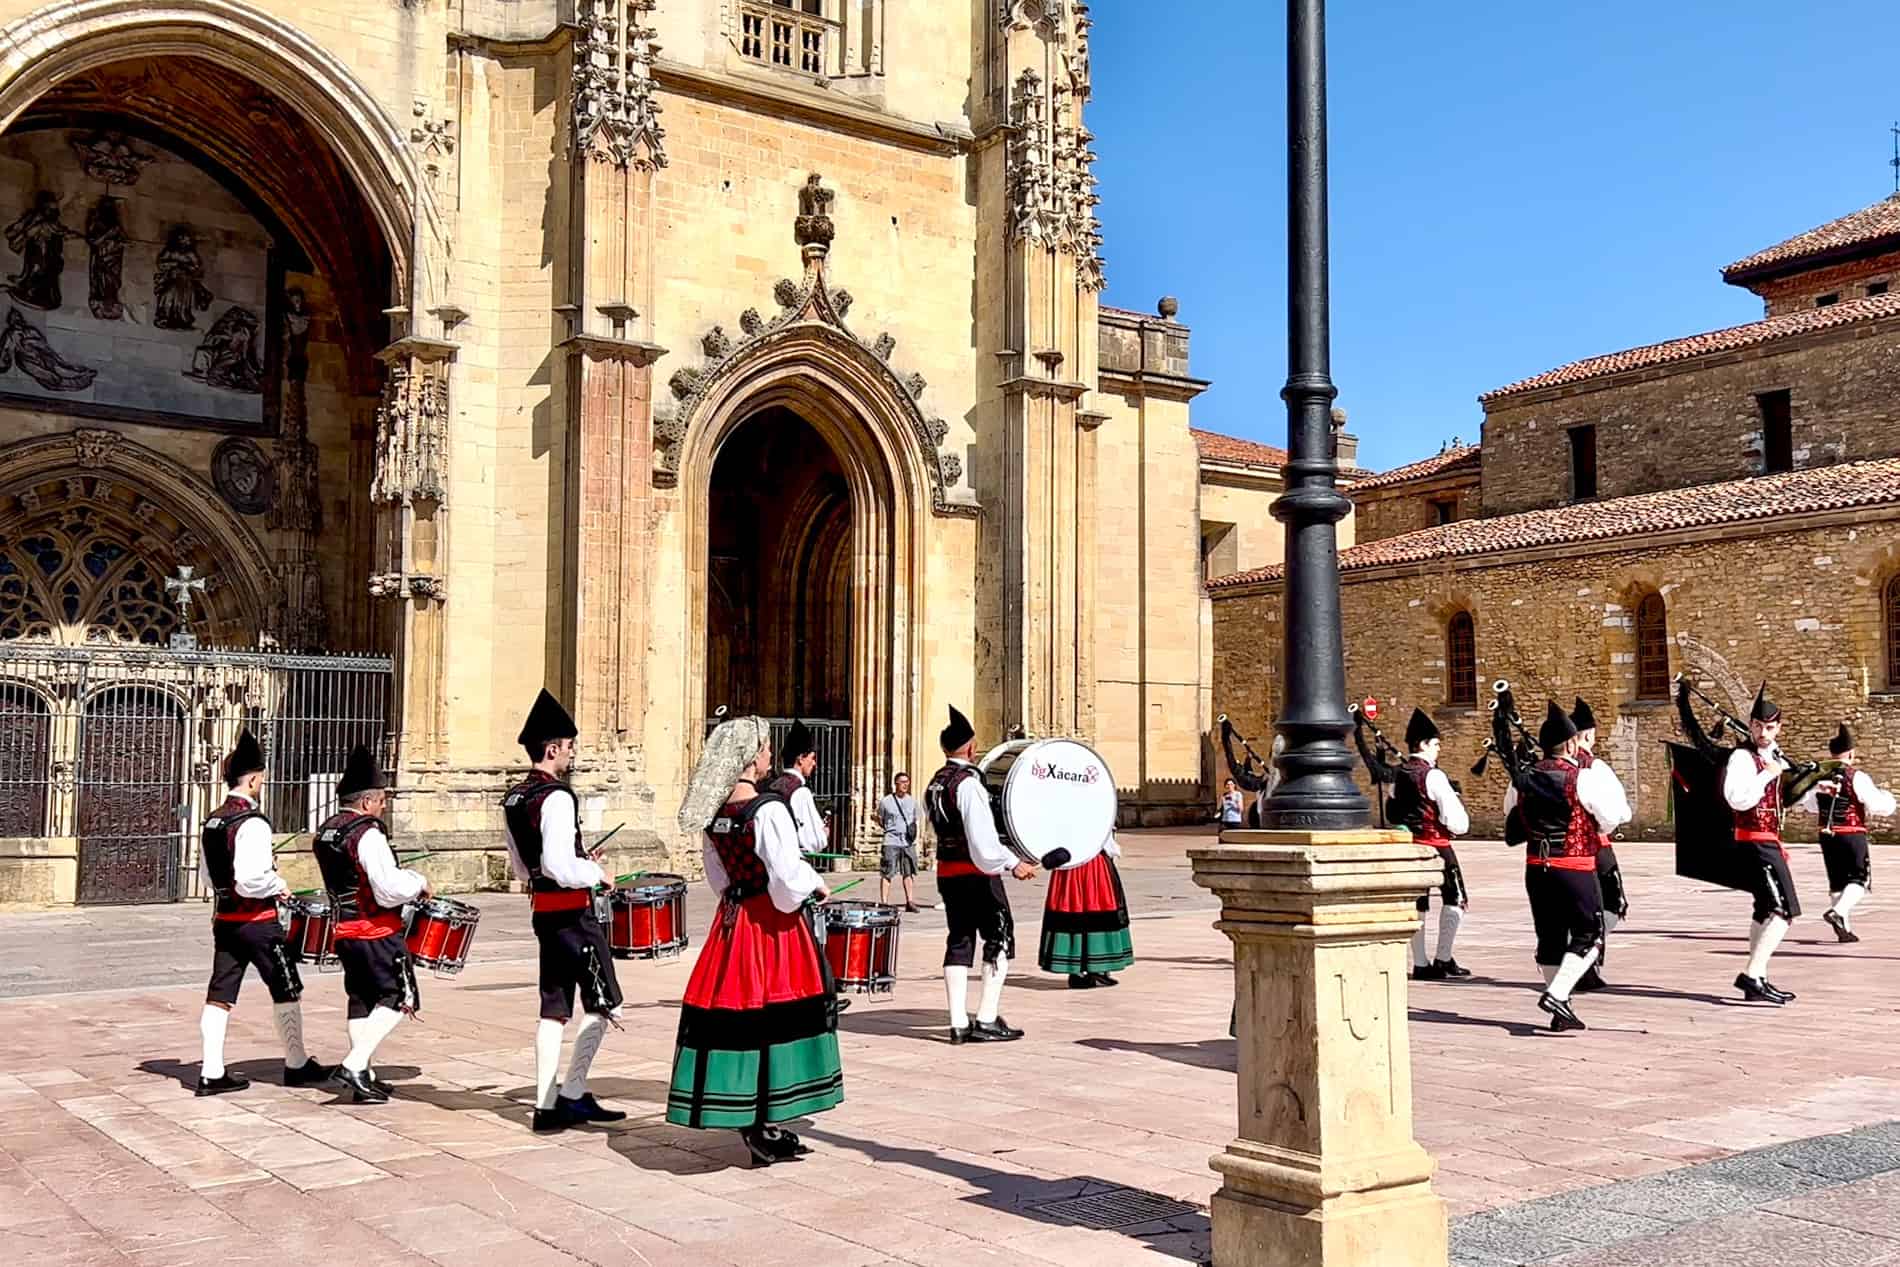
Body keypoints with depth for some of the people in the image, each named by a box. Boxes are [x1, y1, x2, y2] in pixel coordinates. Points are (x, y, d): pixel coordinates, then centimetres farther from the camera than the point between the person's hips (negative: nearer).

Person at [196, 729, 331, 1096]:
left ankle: (212, 1073, 7)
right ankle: (297, 1066, 16)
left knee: (220, 995, 7)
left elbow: (207, 875, 16)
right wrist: (279, 885, -10)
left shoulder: (212, 822, 8)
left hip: (224, 919, 8)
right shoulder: (252, 823, -20)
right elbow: (251, 879, -27)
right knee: (286, 991, 6)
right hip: (257, 920, -8)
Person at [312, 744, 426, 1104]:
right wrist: (420, 883, -5)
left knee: (361, 1000, 16)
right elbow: (390, 889, -25)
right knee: (399, 999, 1)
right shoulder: (367, 834, -19)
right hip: (377, 933, -9)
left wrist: (406, 878, 17)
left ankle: (364, 1079, 19)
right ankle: (355, 1064, -9)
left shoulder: (325, 832, 9)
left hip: (344, 929, 9)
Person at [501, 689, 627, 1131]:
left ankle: (546, 1103, 13)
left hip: (543, 911, 9)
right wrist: (596, 873, -9)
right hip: (574, 912, -9)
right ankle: (573, 1095, 1)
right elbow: (561, 868, -27)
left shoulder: (512, 798, 9)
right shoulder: (557, 797, -20)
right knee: (602, 1004, 3)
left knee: (554, 1009, 12)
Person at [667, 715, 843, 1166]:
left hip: (731, 922, 7)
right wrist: (816, 885, -3)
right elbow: (787, 877, -20)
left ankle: (748, 1122, 20)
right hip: (770, 926, -7)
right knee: (770, 1020, 1)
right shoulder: (768, 810, -18)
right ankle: (762, 1127, 5)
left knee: (732, 1016, 10)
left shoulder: (715, 812, 5)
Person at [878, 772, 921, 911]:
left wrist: (913, 831, 6)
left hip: (908, 842, 4)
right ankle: (884, 903, -4)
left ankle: (910, 902, 11)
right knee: (886, 873, -6)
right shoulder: (886, 802, -2)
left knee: (909, 872, 6)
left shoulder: (912, 801, 10)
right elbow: (879, 819, 10)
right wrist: (889, 829, -4)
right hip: (891, 842, -4)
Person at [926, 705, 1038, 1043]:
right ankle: (986, 1021, -3)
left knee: (959, 942, 10)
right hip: (978, 873, -8)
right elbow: (983, 838, -25)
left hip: (947, 872, 8)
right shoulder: (968, 784, -17)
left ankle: (959, 1023, 9)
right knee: (999, 940, 1)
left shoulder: (934, 785, 11)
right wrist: (1012, 864, -24)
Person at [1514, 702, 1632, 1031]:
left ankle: (1561, 1011, 17)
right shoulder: (1583, 778, -12)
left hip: (1536, 868, 6)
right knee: (1589, 934, 6)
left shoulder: (1525, 779, 5)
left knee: (1550, 938, 11)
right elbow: (1616, 815, -12)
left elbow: (1514, 812, 21)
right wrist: (1601, 771, 0)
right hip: (1575, 868, -6)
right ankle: (1556, 994, -11)